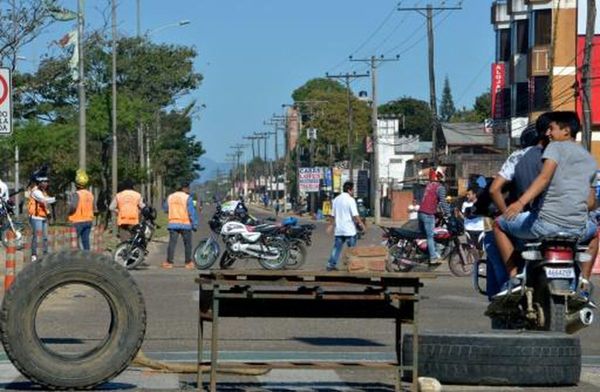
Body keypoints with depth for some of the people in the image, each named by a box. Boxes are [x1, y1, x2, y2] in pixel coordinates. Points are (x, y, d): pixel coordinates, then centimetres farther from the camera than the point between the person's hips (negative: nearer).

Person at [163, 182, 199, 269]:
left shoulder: (170, 197, 9)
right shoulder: (187, 198, -7)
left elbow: (166, 209, 18)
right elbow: (192, 212, -10)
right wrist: (194, 225, -6)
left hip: (173, 224, 4)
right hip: (185, 224, -4)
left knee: (172, 243, 2)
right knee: (187, 244, 6)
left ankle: (169, 262, -3)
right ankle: (188, 262, 9)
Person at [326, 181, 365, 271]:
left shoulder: (336, 200, 10)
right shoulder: (350, 200, -11)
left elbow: (332, 215, 14)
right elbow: (355, 215, -14)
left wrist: (331, 225, 23)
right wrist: (361, 224, -6)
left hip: (339, 229, 6)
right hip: (349, 230, -6)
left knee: (337, 247, 9)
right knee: (352, 249, 3)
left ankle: (331, 264, 4)